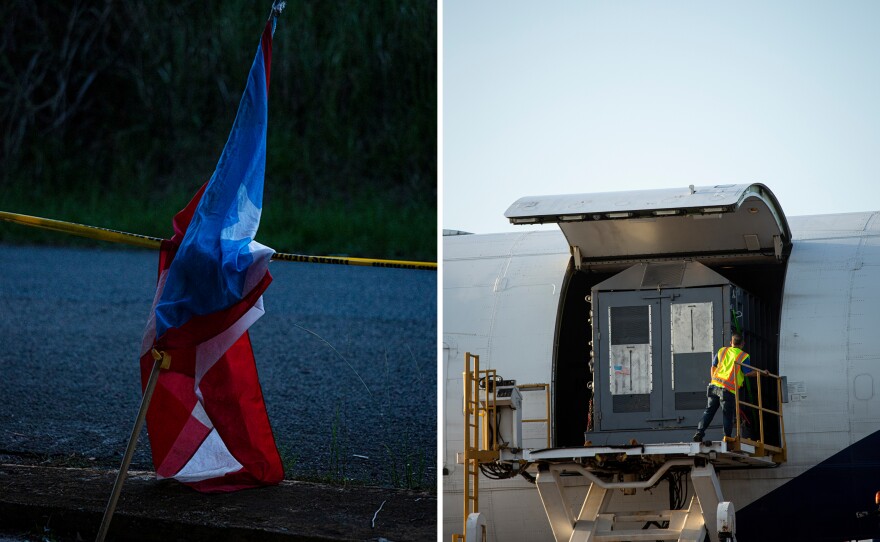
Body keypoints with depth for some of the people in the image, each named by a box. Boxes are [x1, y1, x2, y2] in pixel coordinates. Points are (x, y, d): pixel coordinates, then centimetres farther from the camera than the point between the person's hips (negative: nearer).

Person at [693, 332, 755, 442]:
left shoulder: (721, 351, 12)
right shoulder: (743, 356, -3)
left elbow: (713, 367, 18)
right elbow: (748, 373, -7)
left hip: (715, 385, 4)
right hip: (729, 390, -4)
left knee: (709, 411, 13)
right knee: (727, 415, 5)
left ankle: (700, 432, 3)